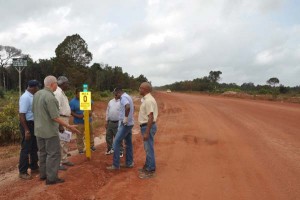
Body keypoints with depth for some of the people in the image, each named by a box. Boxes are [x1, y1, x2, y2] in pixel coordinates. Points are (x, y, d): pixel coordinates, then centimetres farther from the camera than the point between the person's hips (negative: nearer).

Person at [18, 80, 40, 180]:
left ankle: (34, 167, 33)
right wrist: (26, 130, -24)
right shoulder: (25, 97, -20)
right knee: (26, 149, 0)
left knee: (34, 148, 19)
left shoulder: (32, 97, 6)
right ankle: (22, 172, 12)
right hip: (27, 124, -9)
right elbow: (21, 114, -23)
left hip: (34, 124, 9)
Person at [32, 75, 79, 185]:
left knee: (43, 152, 19)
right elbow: (55, 117, -23)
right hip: (50, 131, -9)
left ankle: (43, 174, 30)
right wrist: (69, 126, -17)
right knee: (53, 153, 1)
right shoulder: (50, 97, -22)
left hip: (39, 130, 9)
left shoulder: (37, 94, 4)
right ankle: (51, 178, 7)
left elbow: (34, 110, 14)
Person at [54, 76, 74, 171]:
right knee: (60, 142, -3)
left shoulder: (62, 93, 15)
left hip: (65, 119, 11)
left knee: (65, 142, 18)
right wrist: (60, 125, -26)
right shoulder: (58, 93, -17)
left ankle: (64, 160, 30)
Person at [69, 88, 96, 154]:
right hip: (79, 122, -4)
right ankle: (80, 149, 15)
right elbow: (71, 112, -9)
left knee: (91, 133, 16)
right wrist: (78, 116, -23)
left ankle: (91, 145, 33)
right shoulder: (72, 102, -10)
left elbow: (91, 104, 8)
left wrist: (91, 111, -9)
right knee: (80, 136, 2)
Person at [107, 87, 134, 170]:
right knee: (128, 143, 14)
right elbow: (132, 108, 29)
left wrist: (126, 118, -28)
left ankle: (115, 165, 1)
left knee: (116, 143, -4)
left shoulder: (123, 98, -16)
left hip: (125, 124, -10)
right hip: (129, 124, 10)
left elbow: (128, 107, -37)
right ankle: (129, 163, 22)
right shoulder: (127, 97, 15)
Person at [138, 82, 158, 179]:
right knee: (147, 148, 20)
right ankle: (147, 166, 33)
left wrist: (146, 132, -25)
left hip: (148, 127, -10)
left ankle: (150, 171, 10)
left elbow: (151, 117, -25)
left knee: (149, 149, -1)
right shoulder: (146, 99, 11)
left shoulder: (149, 100, -20)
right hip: (145, 126, 10)